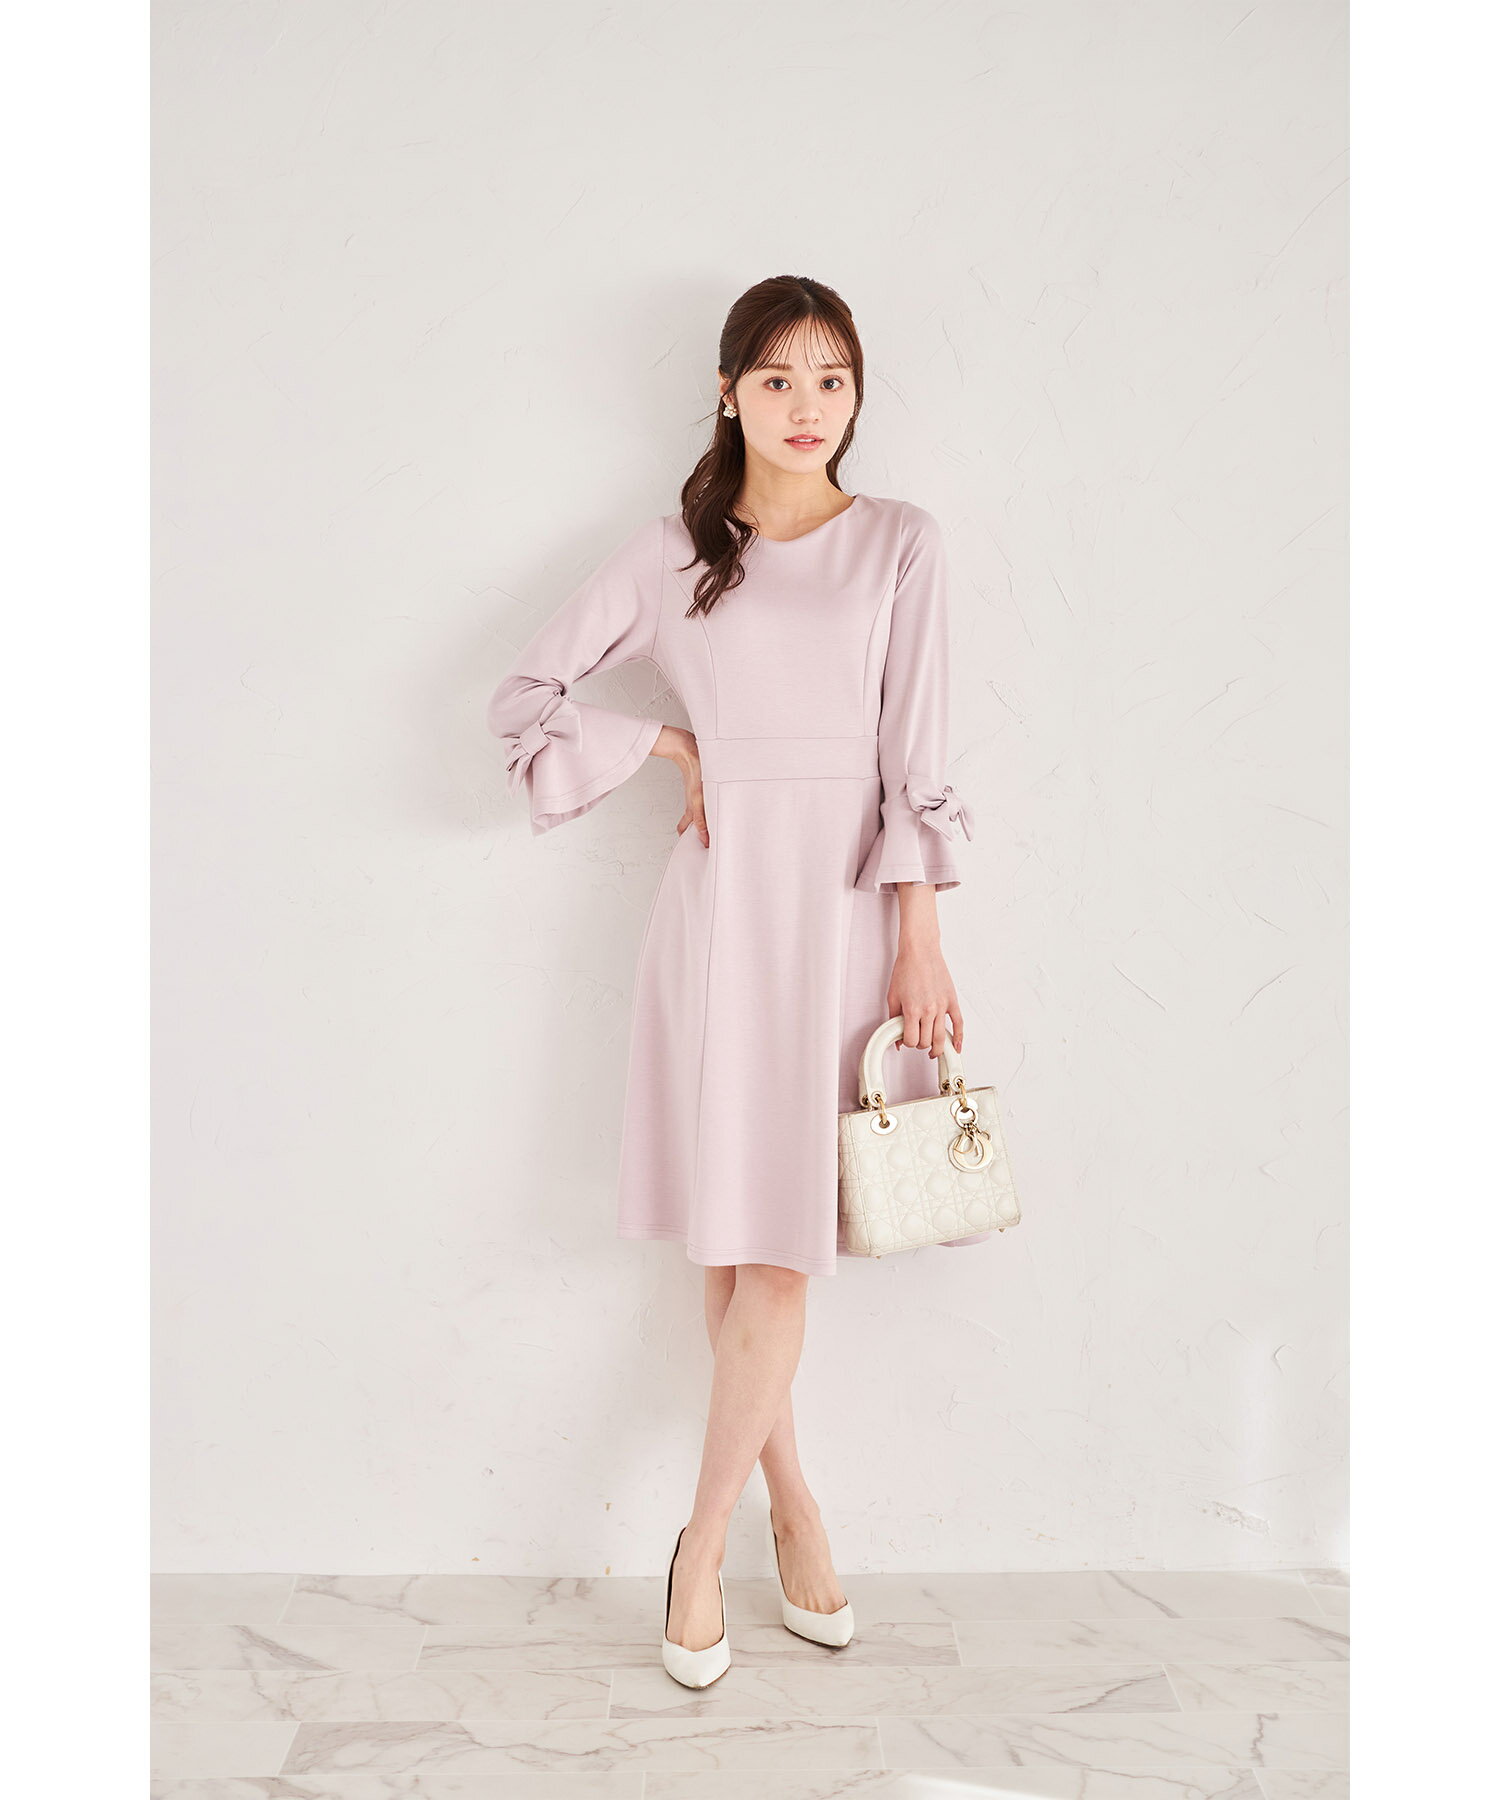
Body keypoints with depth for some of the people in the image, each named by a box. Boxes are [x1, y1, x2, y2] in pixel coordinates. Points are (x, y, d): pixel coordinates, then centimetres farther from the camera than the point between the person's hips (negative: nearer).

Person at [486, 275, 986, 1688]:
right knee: (728, 1233, 5)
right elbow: (526, 696, 11)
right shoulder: (672, 555, 7)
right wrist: (673, 744, 0)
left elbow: (915, 755, 1)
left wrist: (921, 940, -4)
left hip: (848, 898, 0)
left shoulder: (900, 544, 6)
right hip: (722, 896, 1)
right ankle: (790, 1501, 24)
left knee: (779, 1242, -1)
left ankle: (705, 1538, 15)